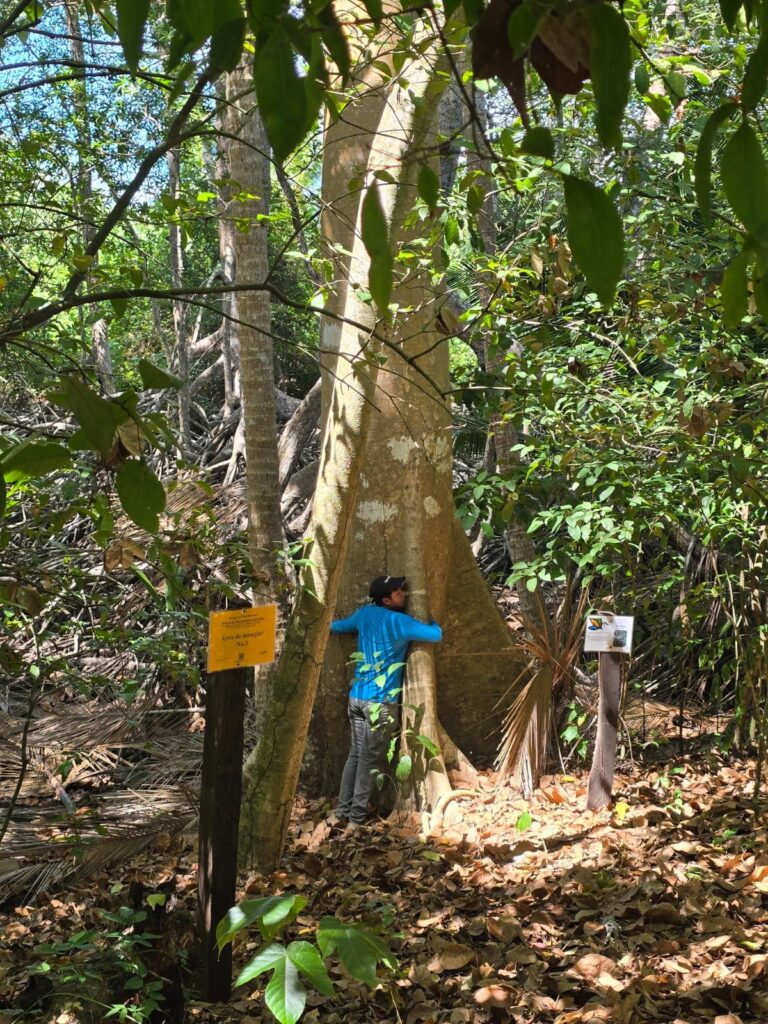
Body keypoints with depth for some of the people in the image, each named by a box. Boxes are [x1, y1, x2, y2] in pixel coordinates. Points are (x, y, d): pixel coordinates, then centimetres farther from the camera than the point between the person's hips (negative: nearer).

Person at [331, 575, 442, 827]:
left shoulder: (365, 613, 8)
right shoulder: (398, 621, -13)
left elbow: (337, 626, 27)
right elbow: (436, 635, -13)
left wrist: (328, 624, 51)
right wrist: (432, 621, 10)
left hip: (357, 696, 7)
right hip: (381, 701, -7)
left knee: (355, 754, 14)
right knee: (369, 760, -1)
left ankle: (343, 810, 16)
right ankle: (357, 817, 2)